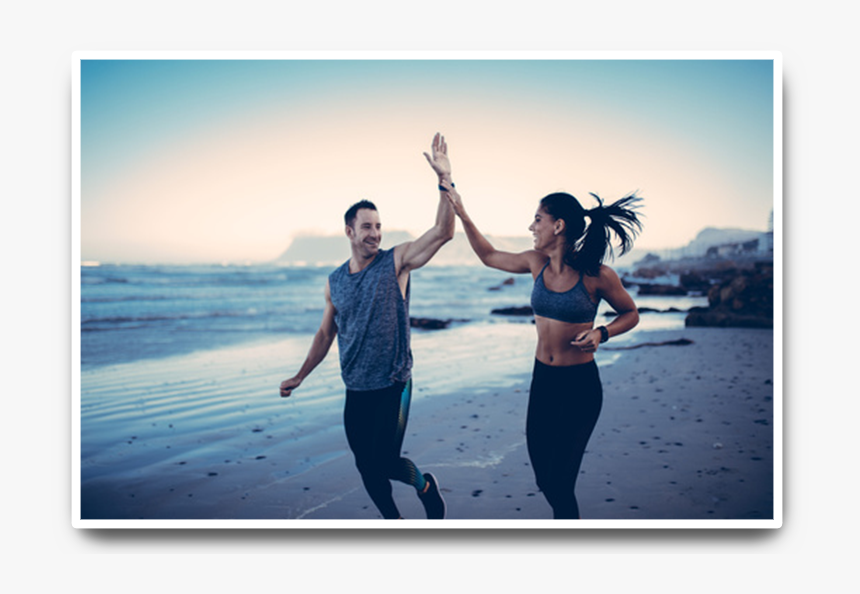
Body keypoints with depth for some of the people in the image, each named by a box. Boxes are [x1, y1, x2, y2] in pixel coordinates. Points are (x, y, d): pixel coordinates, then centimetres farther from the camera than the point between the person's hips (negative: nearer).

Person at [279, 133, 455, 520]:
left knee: (384, 462, -8)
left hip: (393, 387, -4)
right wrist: (299, 377, 17)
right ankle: (391, 520, 33)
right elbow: (325, 335, 16)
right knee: (366, 466, 11)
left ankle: (425, 485, 24)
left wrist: (445, 181, -28)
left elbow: (443, 232, -18)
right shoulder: (334, 282, 6)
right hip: (355, 391, 4)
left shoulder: (396, 262, -6)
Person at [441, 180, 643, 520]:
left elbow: (630, 314, 0)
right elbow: (489, 256, 15)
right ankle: (570, 519, 41)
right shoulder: (537, 263, -1)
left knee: (559, 482, -6)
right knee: (544, 478, 14)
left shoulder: (595, 275, -15)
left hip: (580, 386, -5)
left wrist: (601, 333, -19)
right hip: (542, 380, 5)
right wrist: (461, 213, 11)